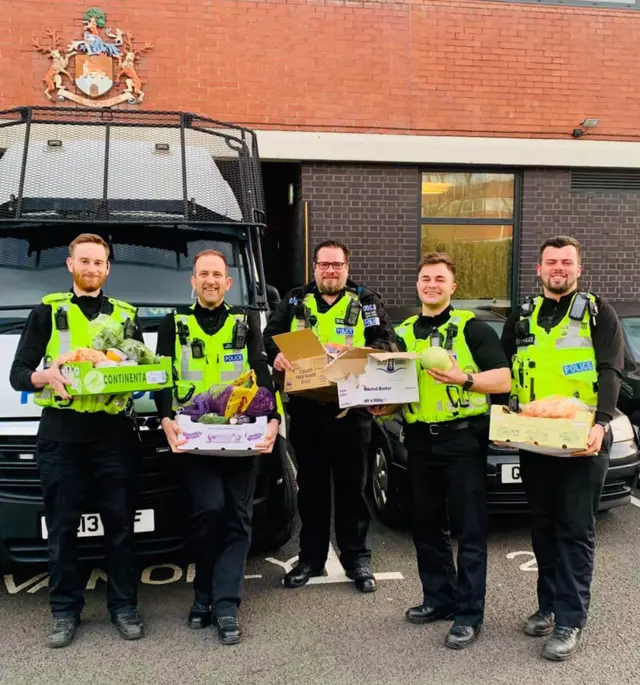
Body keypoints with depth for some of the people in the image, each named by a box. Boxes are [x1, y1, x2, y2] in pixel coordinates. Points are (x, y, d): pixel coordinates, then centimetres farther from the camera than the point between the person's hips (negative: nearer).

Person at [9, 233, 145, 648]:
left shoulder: (127, 315, 14)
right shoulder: (47, 312, 9)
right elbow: (18, 374, 3)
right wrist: (45, 376, -19)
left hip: (115, 433, 1)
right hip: (61, 435, -1)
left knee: (120, 524, 5)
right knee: (62, 528, 6)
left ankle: (124, 606, 19)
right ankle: (66, 612, 20)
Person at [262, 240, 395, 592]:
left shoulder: (365, 301, 8)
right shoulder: (295, 300, 13)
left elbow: (385, 342, -1)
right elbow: (269, 335, 6)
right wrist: (276, 354, -17)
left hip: (351, 408, -2)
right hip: (305, 408, 2)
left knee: (352, 486, 7)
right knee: (311, 486, 12)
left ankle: (356, 558, 20)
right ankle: (310, 557, 24)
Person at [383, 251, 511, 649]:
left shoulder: (472, 327, -3)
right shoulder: (403, 333, 12)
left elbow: (503, 380, -9)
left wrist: (463, 379, -23)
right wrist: (383, 404, 0)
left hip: (463, 438, -5)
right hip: (420, 441, 6)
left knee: (469, 529, 0)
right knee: (426, 526, 13)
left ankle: (469, 613, 9)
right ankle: (438, 598, 28)